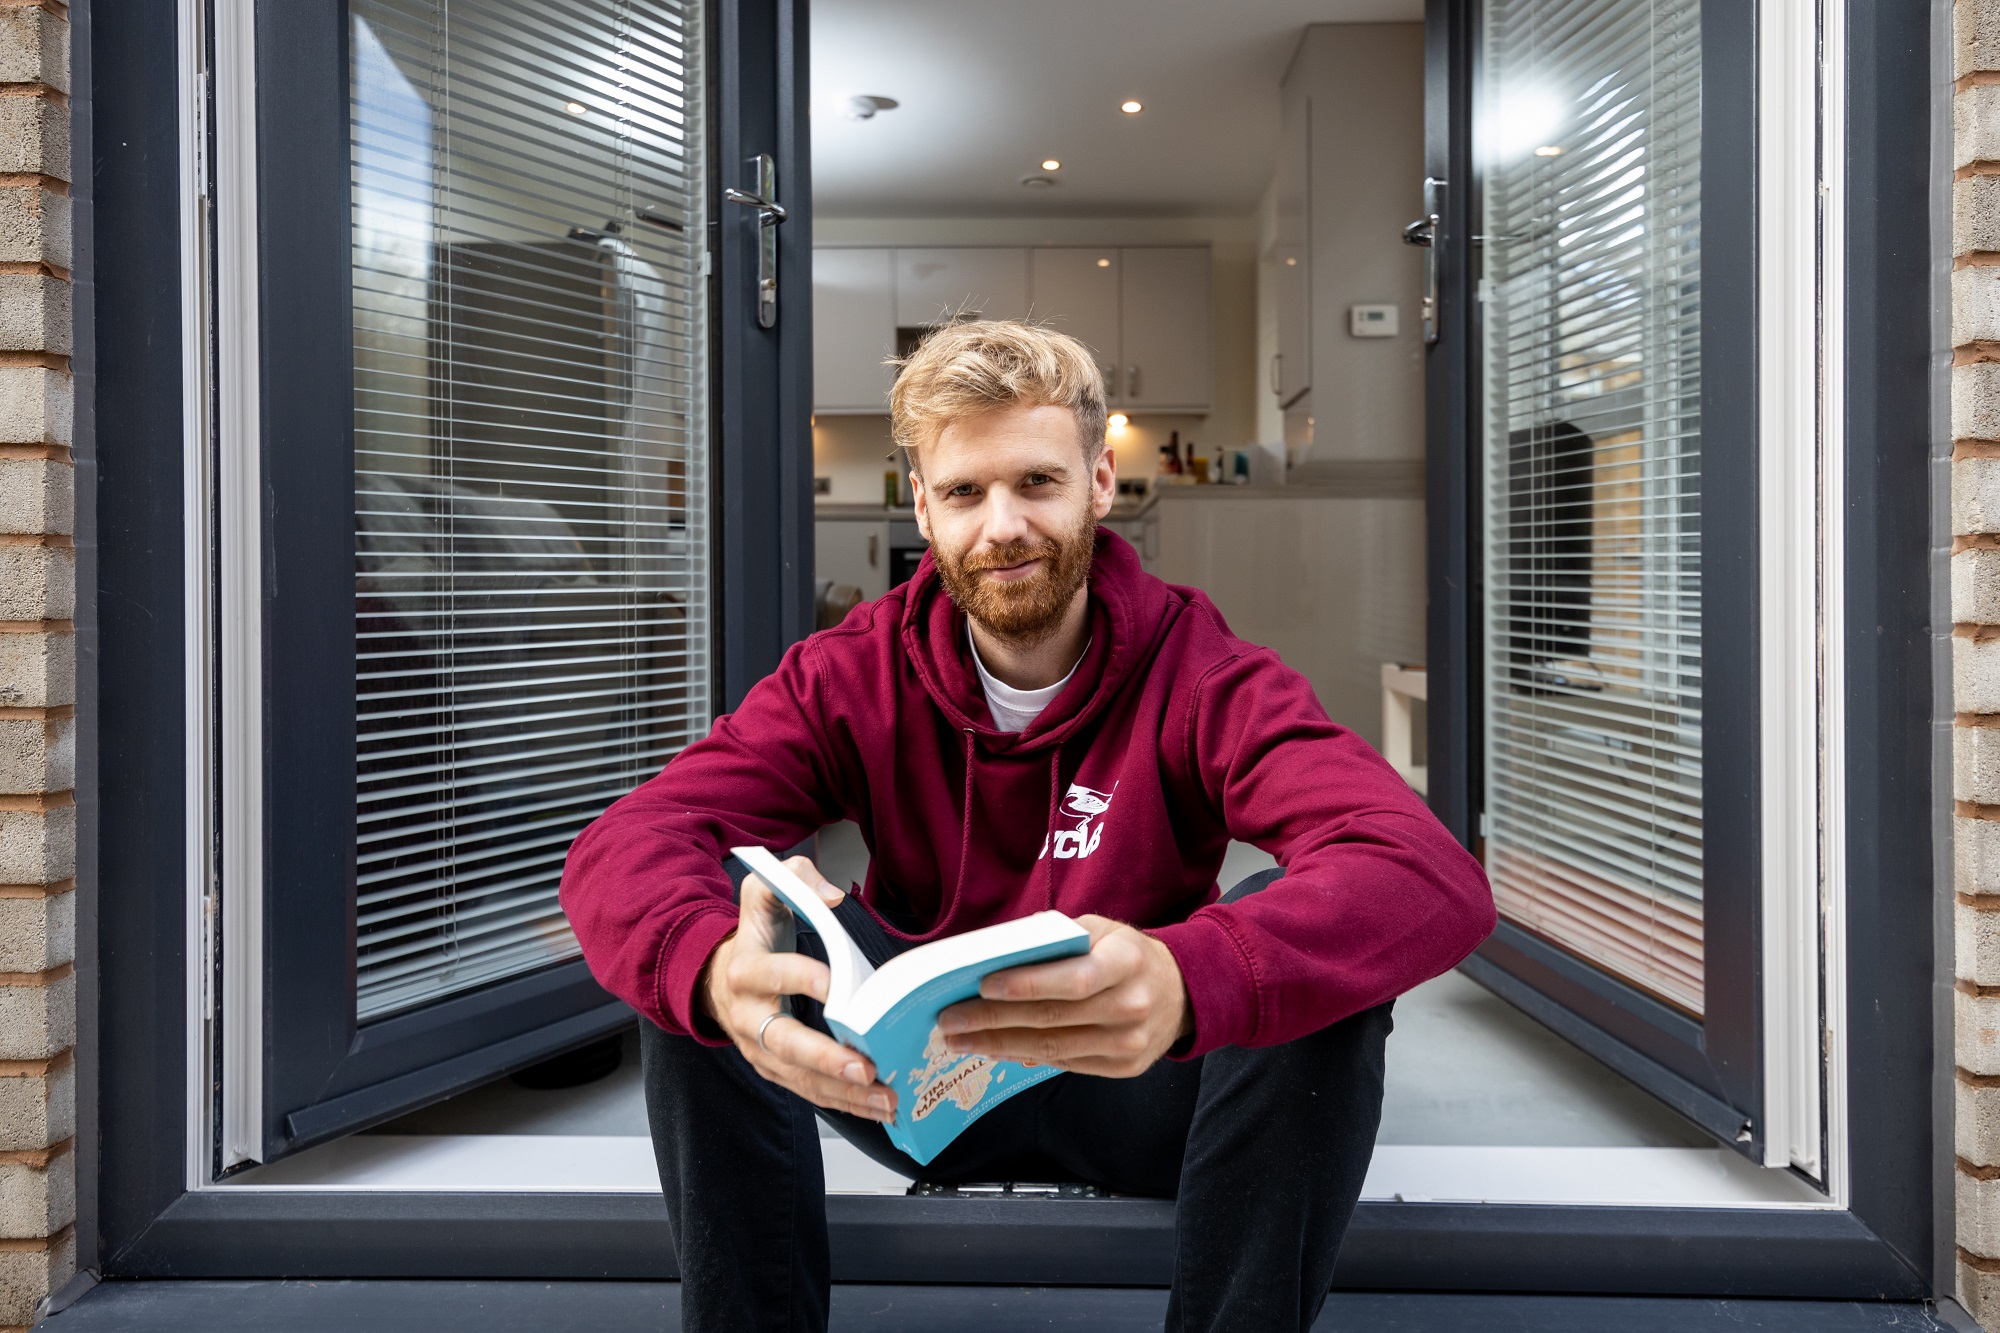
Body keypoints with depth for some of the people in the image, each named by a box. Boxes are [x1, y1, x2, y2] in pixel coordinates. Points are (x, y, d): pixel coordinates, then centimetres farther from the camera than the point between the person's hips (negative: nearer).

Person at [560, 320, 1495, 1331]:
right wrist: (714, 968, -45)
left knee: (1323, 929, -28)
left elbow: (1435, 877, -30)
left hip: (1136, 1089, -1)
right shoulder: (853, 676, -7)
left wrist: (1186, 982, -51)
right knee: (698, 922, -21)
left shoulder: (1195, 674, -13)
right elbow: (619, 850, -20)